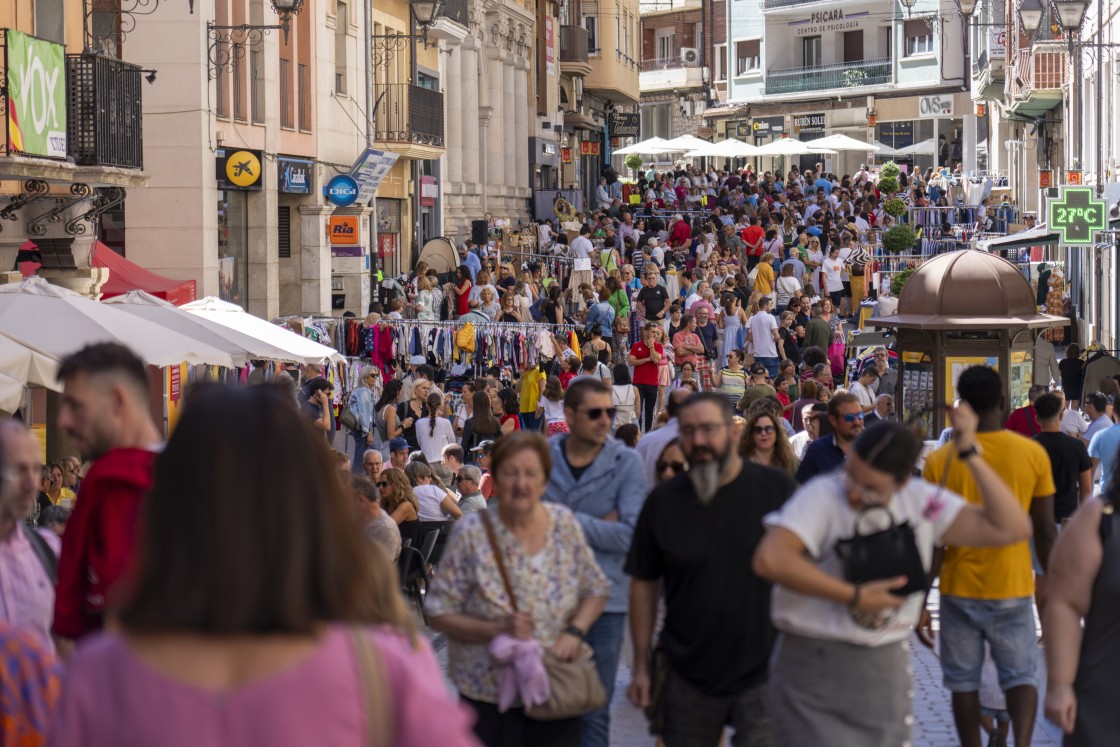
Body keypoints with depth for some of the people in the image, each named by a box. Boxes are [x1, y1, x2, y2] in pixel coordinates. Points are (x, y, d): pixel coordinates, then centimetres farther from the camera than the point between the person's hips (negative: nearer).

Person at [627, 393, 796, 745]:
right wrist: (642, 665, 5)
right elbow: (644, 583, 6)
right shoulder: (663, 501, 0)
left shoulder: (776, 489, -5)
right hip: (688, 674, 2)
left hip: (763, 673, -2)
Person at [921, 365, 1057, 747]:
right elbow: (1045, 532, -1)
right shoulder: (1033, 454, -6)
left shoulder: (939, 461, -7)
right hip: (1012, 588, 0)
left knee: (964, 681, 11)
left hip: (959, 590, 0)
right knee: (1020, 675, 9)